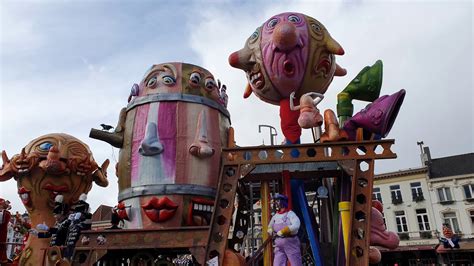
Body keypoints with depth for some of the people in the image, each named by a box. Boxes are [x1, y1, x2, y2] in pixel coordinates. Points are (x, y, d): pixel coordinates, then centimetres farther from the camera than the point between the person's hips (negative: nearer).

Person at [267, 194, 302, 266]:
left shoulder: (290, 213, -6)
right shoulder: (275, 216, 12)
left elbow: (296, 226, -23)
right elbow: (270, 227, 28)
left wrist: (282, 232, -19)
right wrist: (271, 231, 3)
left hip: (291, 243, -6)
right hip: (279, 245, 6)